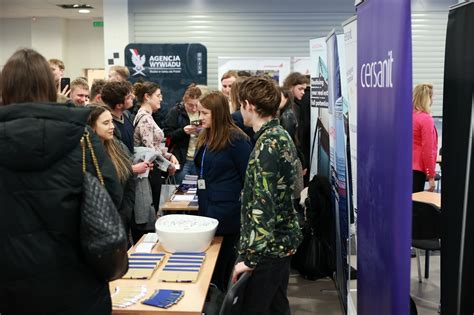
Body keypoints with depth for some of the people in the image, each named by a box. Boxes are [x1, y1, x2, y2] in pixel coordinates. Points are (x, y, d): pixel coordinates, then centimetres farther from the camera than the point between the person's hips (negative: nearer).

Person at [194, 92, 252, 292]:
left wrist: (244, 205, -11)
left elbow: (248, 176, -12)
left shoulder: (236, 139, -14)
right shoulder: (206, 138, 12)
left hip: (226, 209, -8)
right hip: (207, 206, 8)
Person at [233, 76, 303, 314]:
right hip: (283, 240, 9)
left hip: (269, 248, -9)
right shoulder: (282, 135, 9)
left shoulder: (267, 145, -21)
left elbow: (263, 204, -26)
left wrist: (251, 258, -24)